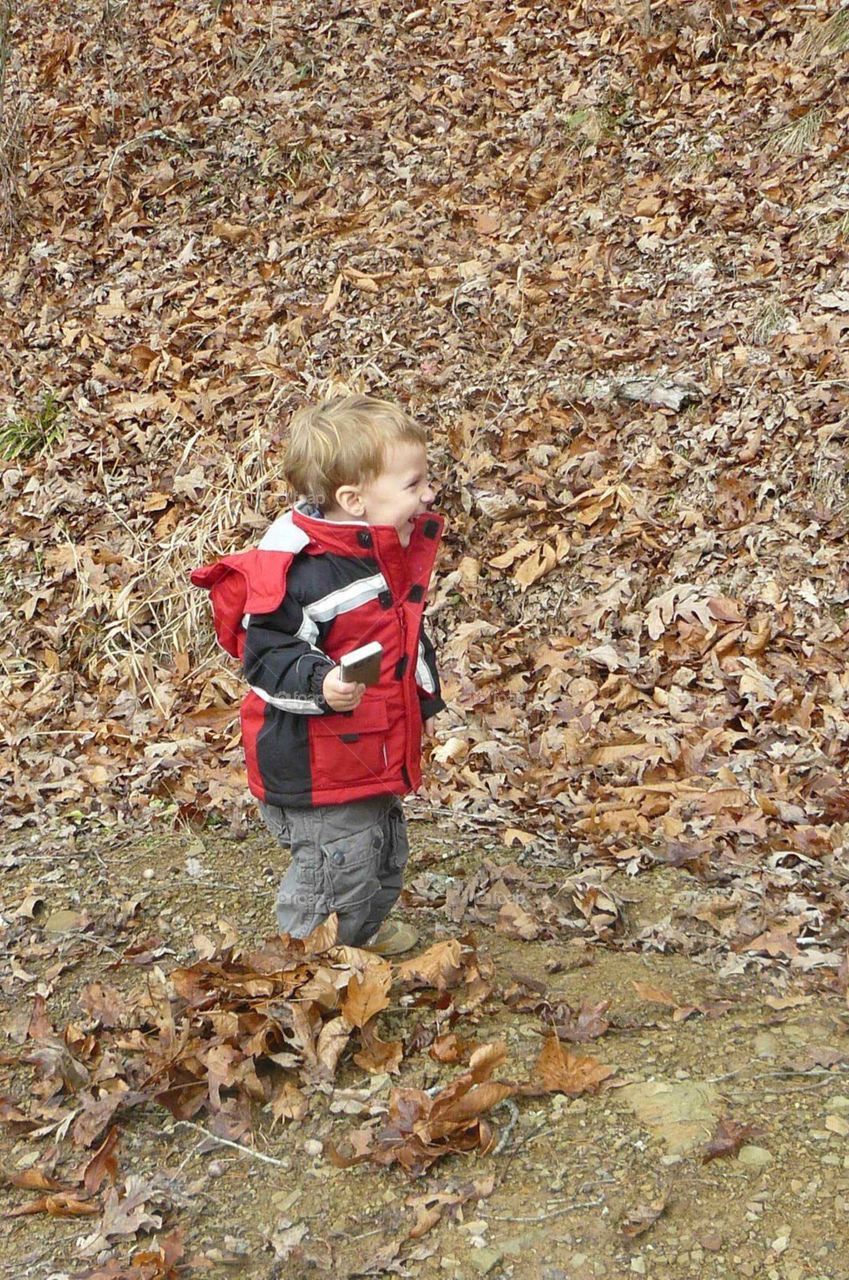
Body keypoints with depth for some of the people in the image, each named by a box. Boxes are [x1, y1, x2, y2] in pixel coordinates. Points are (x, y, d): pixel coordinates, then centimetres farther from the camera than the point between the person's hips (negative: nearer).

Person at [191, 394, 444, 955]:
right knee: (340, 867, 1)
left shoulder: (399, 545, 2)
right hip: (315, 767, -9)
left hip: (378, 751, 9)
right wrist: (319, 683, -41)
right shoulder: (301, 570, -28)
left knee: (385, 852, 25)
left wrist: (426, 696, 24)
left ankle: (367, 929, 51)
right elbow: (266, 655, -25)